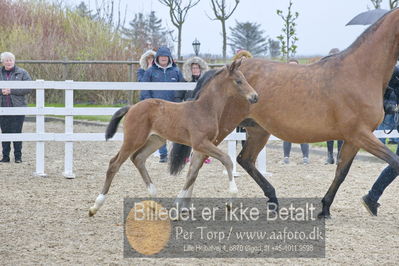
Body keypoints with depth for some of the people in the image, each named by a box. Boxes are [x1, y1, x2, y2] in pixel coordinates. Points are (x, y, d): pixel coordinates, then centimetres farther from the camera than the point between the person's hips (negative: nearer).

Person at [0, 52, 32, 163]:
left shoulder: (22, 73, 2)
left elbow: (28, 88, -7)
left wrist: (11, 91, -14)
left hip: (17, 108, -3)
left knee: (17, 132, -3)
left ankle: (18, 156, 5)